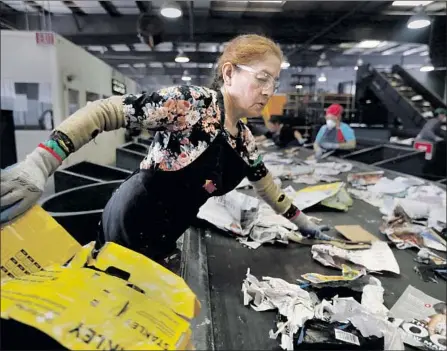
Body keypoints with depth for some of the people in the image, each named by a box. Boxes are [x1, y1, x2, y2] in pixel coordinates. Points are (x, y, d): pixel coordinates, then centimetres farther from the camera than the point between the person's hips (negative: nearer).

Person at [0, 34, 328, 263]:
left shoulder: (245, 139, 4)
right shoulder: (193, 102, -20)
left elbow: (266, 184, 18)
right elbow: (108, 111, -25)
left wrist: (301, 221, 27)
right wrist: (40, 163, -34)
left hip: (162, 241, 8)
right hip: (130, 225, -7)